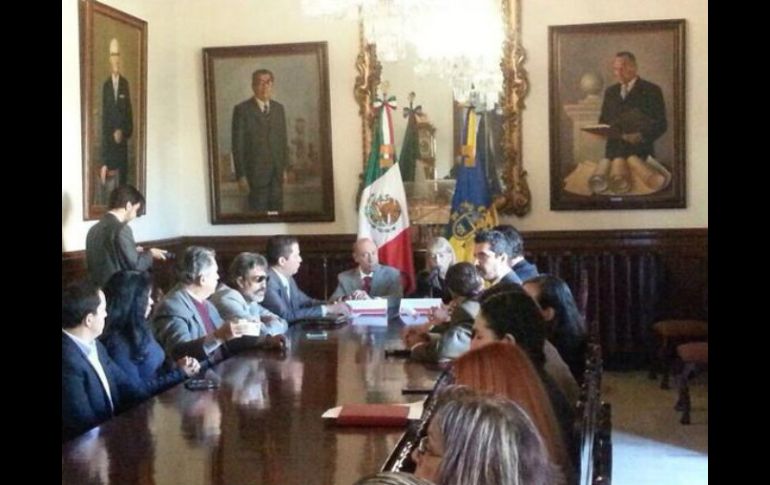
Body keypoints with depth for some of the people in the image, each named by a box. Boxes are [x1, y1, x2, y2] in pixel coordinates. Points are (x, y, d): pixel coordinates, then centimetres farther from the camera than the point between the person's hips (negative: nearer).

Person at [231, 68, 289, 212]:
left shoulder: (279, 108, 11)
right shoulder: (242, 109, -4)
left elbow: (283, 139, 13)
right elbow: (237, 144, -6)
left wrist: (285, 168, 8)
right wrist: (241, 175, -9)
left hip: (277, 173, 4)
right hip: (256, 172, -4)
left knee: (277, 209, 4)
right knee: (258, 211, -2)